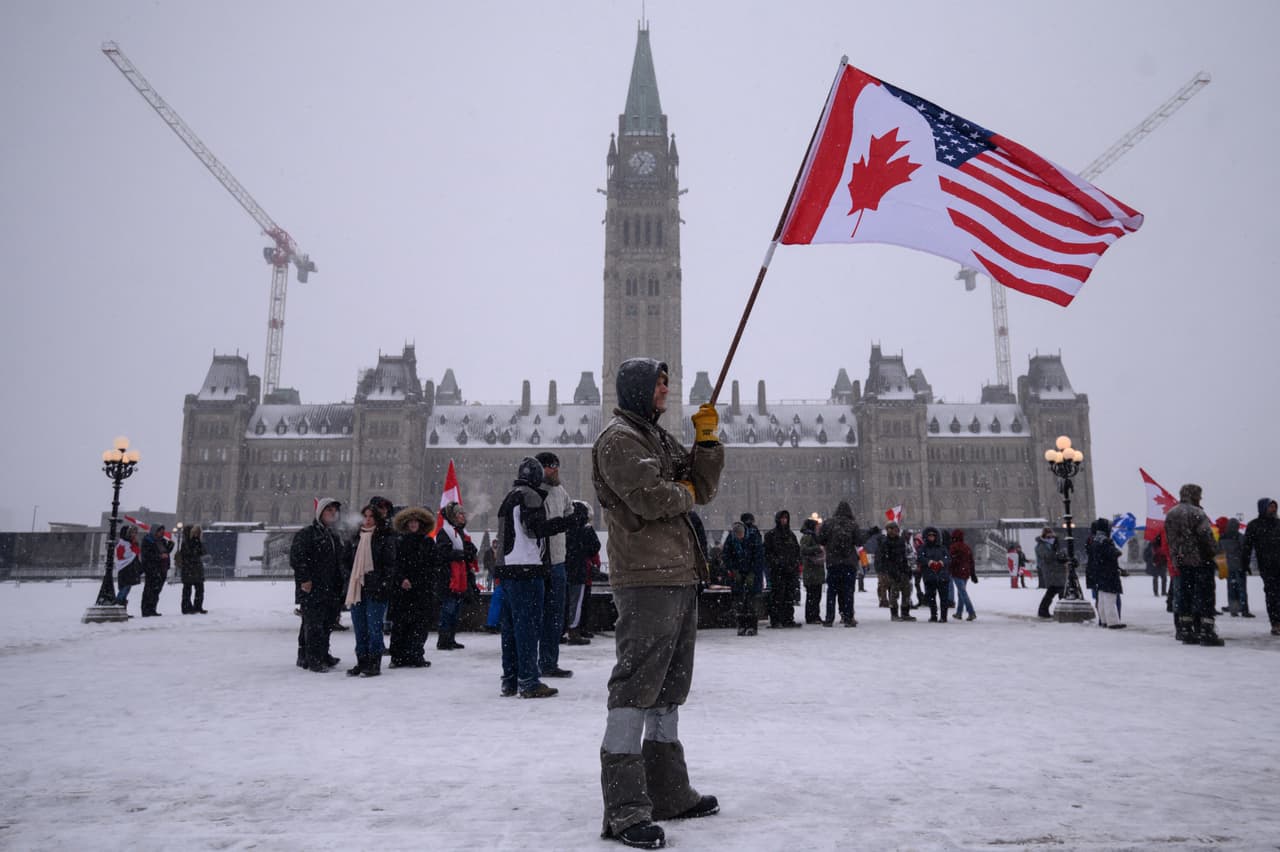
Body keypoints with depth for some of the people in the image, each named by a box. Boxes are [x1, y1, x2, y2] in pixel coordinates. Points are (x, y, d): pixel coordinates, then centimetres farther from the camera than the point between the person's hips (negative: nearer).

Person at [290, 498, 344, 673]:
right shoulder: (306, 533, -6)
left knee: (327, 622, 13)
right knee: (313, 623, -8)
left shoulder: (334, 535, 20)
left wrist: (339, 585, 21)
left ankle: (322, 654, 26)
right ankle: (313, 659, -4)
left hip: (329, 589, 8)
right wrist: (304, 579, -20)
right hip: (311, 588, -8)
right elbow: (296, 557, -15)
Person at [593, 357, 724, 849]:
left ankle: (668, 793, 28)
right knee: (635, 687, -8)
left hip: (681, 578, 10)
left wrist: (706, 439, 5)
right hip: (646, 581, -10)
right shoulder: (618, 439, -7)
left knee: (669, 689, 16)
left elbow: (704, 489, 16)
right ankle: (625, 809, -3)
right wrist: (683, 494, -1)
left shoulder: (663, 439, 22)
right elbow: (650, 498, -21)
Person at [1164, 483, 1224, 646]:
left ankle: (1187, 632, 12)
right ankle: (1206, 632, -4)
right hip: (1200, 560, -7)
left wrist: (1175, 558, 16)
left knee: (1185, 594, 10)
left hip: (1180, 561, 7)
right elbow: (1207, 536, -18)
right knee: (1205, 595, -2)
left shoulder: (1170, 514, 11)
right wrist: (1214, 554, -6)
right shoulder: (1196, 513, -13)